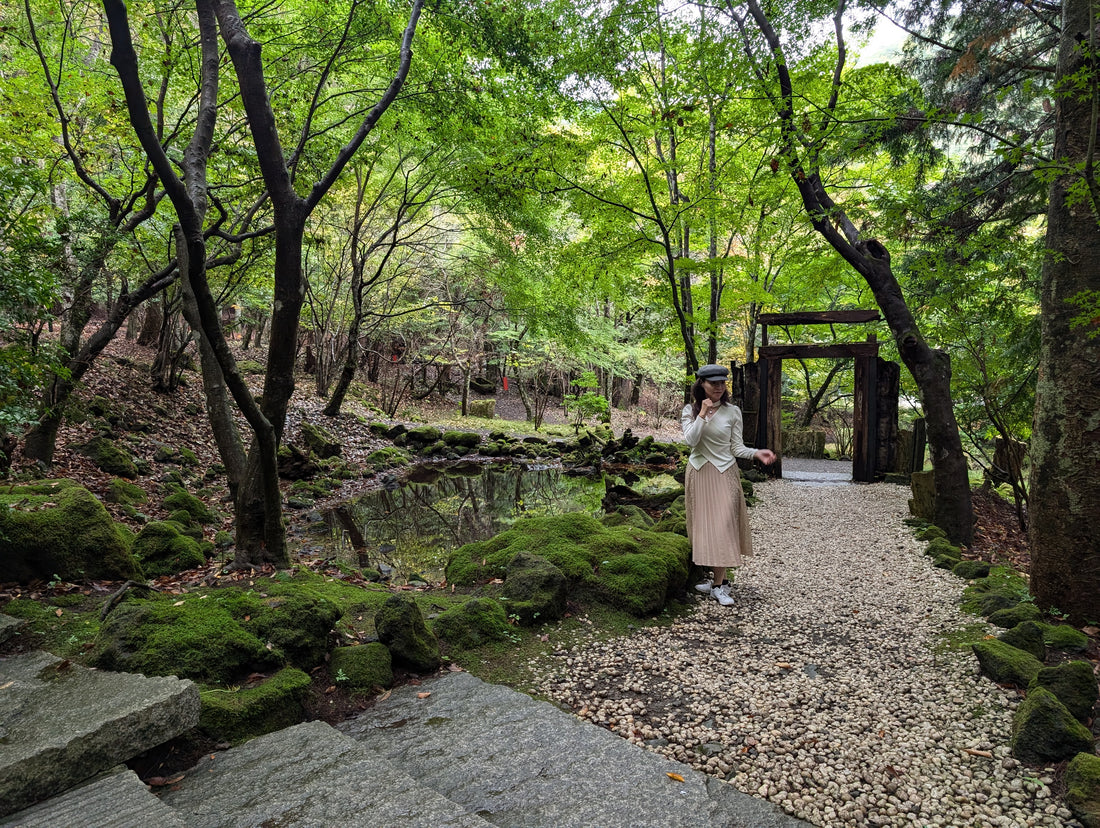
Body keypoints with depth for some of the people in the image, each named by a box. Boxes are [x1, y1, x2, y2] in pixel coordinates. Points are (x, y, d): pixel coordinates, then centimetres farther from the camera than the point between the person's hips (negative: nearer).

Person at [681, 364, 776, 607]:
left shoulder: (732, 412, -1)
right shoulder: (690, 410, 1)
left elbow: (736, 447, 0)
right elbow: (691, 440, -13)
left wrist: (756, 453, -17)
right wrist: (702, 414, -17)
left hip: (724, 474, -1)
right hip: (699, 474, 2)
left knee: (722, 526, -6)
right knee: (703, 525, 4)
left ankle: (718, 585, 0)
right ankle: (718, 579, 14)